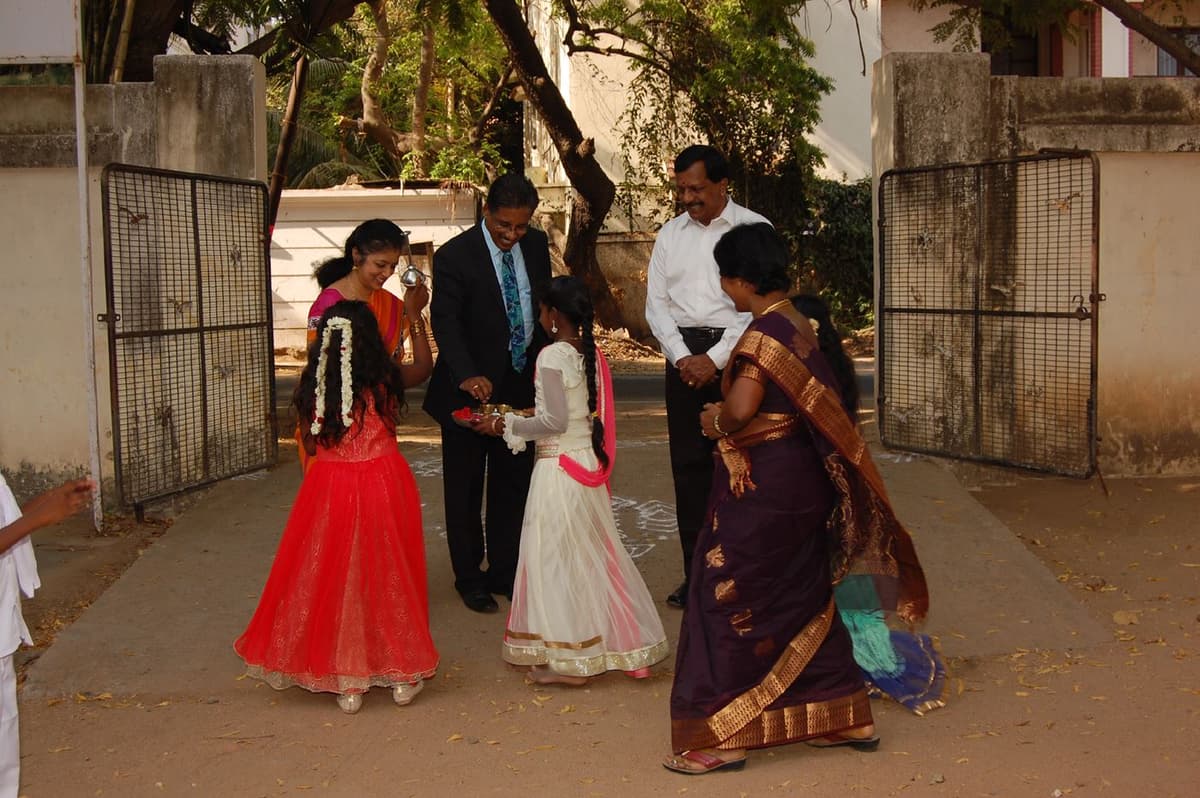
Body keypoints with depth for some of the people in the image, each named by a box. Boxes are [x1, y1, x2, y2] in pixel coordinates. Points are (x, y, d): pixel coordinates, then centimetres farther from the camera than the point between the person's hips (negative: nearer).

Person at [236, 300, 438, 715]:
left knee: (335, 578, 10)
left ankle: (347, 683, 13)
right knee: (389, 577, 12)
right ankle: (402, 674, 19)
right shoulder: (385, 383, -8)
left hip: (330, 491, 0)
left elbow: (309, 444, 4)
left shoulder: (315, 389, -6)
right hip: (384, 486, 0)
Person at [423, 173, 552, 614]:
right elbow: (446, 323, -26)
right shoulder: (454, 256, -17)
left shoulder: (536, 244, 1)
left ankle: (504, 572, 25)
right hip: (469, 392, -5)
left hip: (521, 385, 5)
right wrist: (468, 377, -40)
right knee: (464, 491, 7)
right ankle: (469, 577, 20)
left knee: (513, 487, 13)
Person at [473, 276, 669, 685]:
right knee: (589, 554, 16)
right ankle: (605, 640, 24)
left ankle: (564, 659, 6)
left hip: (559, 468, -8)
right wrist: (530, 415, 19)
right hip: (589, 464, 8)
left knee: (555, 557, 1)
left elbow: (555, 421, -19)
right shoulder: (592, 354, 7)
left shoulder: (553, 356, -16)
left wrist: (505, 425, -9)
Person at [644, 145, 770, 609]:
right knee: (688, 464, 4)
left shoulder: (754, 230, -1)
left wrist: (715, 359, -12)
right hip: (684, 355, 4)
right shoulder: (670, 234, 12)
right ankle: (696, 574, 12)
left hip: (735, 352, -4)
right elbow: (656, 304, 10)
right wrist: (683, 357, -5)